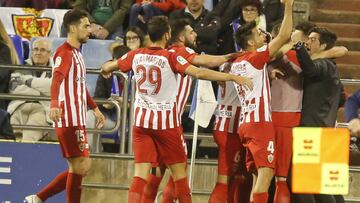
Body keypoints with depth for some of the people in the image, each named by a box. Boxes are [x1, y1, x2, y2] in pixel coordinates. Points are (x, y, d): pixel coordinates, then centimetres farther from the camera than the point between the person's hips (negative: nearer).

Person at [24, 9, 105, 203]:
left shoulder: (76, 53, 18)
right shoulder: (65, 52, -12)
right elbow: (57, 78, -31)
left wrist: (95, 108, 39)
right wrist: (54, 104, -47)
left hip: (77, 120, 10)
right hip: (69, 119, -10)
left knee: (80, 168, 11)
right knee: (79, 167, -7)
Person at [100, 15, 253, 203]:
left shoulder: (136, 55, 4)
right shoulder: (170, 57, -10)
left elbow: (108, 67, 20)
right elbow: (199, 73, -21)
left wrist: (105, 70, 44)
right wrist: (232, 77, -20)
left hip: (141, 120, 4)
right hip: (166, 122, -4)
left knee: (140, 174, -1)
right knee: (179, 172, 8)